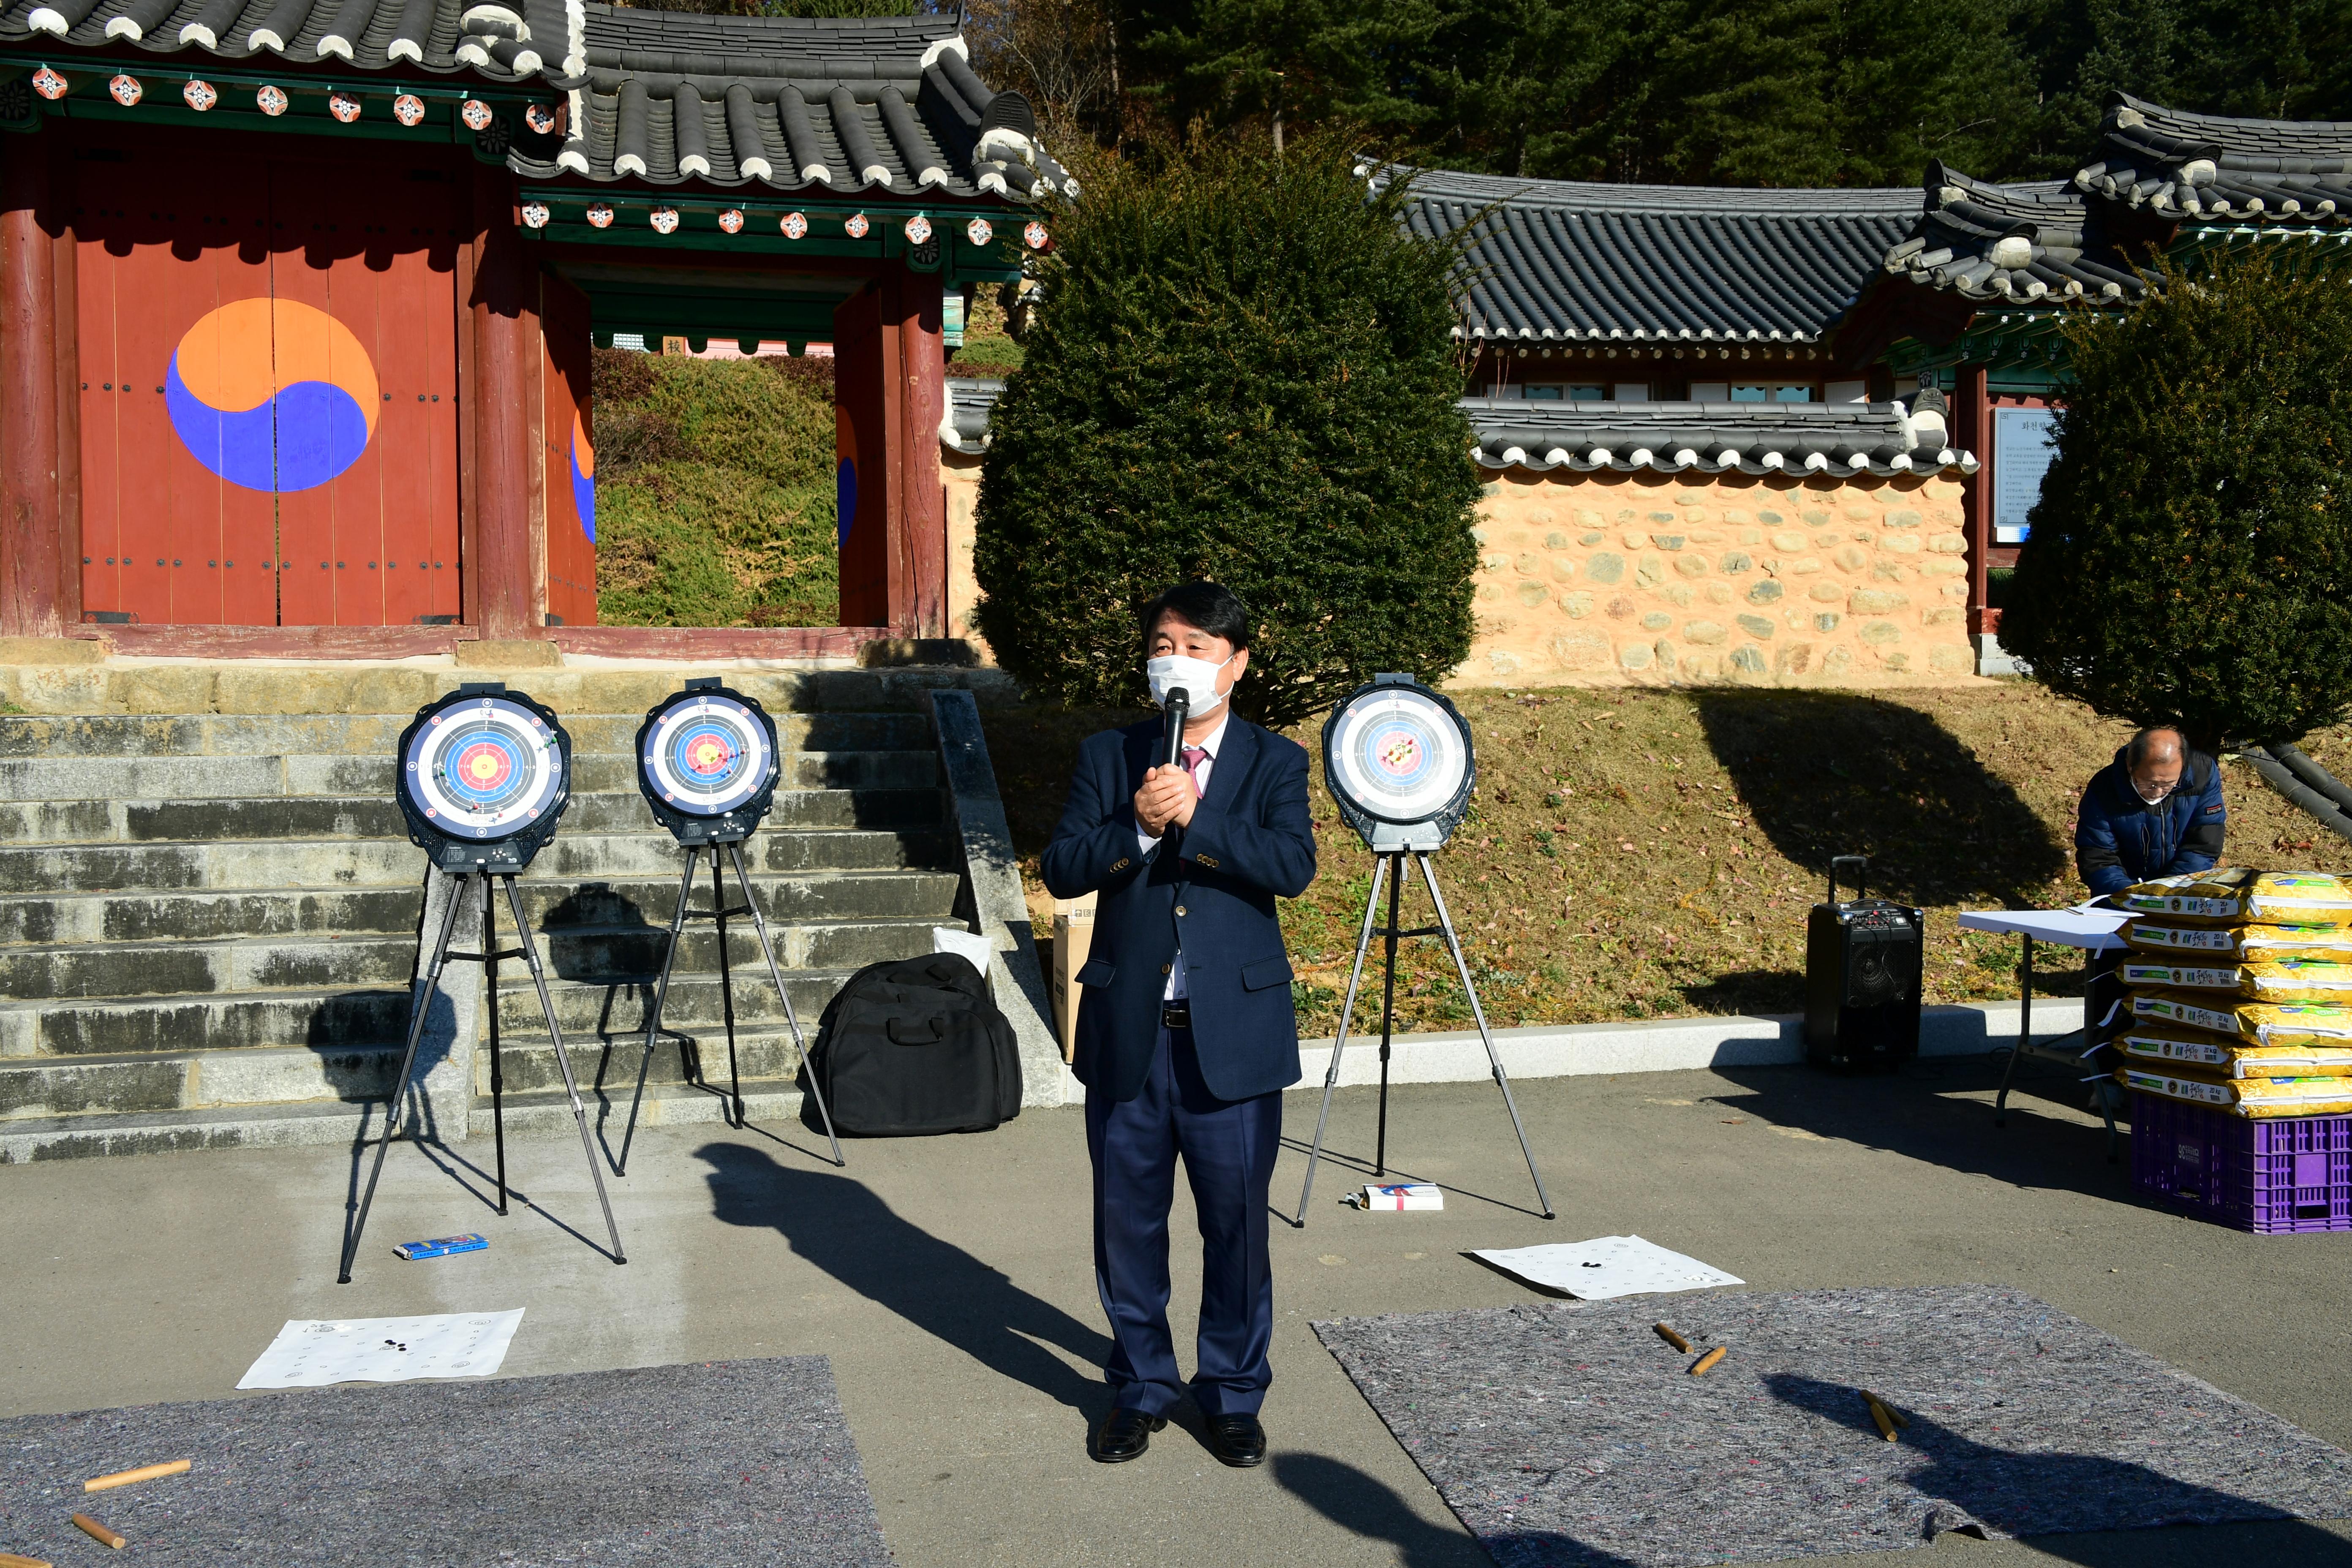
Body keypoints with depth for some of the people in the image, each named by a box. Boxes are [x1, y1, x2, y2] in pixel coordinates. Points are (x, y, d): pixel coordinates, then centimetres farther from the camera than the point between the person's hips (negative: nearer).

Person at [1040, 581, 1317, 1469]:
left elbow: (1293, 865, -14)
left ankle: (1233, 1395, 25)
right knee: (1127, 1220, 11)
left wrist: (1192, 817, -21)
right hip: (1127, 1033, 2)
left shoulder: (1274, 763, 3)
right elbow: (1062, 869, -5)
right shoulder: (1107, 758, 7)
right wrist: (1137, 826, -21)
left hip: (1234, 1035, -1)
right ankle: (1140, 1389, 28)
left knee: (1236, 1222, 7)